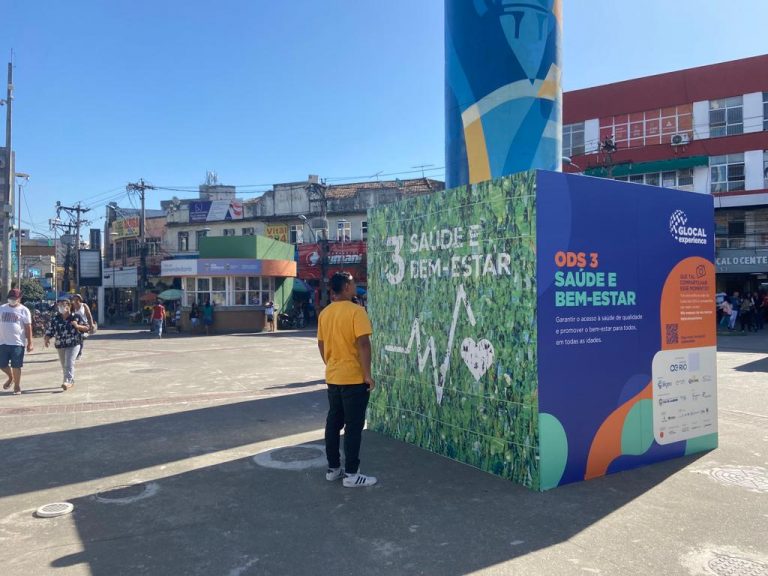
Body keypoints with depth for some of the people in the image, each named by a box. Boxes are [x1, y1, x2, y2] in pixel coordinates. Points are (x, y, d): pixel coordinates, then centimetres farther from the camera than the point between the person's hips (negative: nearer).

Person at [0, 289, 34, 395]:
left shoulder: (24, 310, -2)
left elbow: (28, 328, -3)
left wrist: (29, 343, -7)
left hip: (18, 343, -4)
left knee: (16, 366, 0)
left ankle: (17, 386, 14)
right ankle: (11, 377, 37)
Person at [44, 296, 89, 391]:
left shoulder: (76, 317, -2)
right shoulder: (55, 319, 6)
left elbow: (87, 328, -1)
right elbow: (49, 331, 5)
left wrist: (78, 326, -18)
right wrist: (47, 340, -13)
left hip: (73, 344, -5)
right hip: (60, 345, 5)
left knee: (69, 363, -17)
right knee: (64, 365, 15)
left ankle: (68, 381, -23)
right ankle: (71, 382, 31)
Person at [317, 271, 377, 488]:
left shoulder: (324, 313, 7)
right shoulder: (356, 311, -15)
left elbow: (321, 344, 14)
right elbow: (363, 343, -20)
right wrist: (368, 374, -14)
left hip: (333, 377, 7)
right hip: (354, 378, -7)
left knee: (333, 423, 14)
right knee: (353, 426, 0)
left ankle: (333, 468, 22)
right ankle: (351, 474, 5)